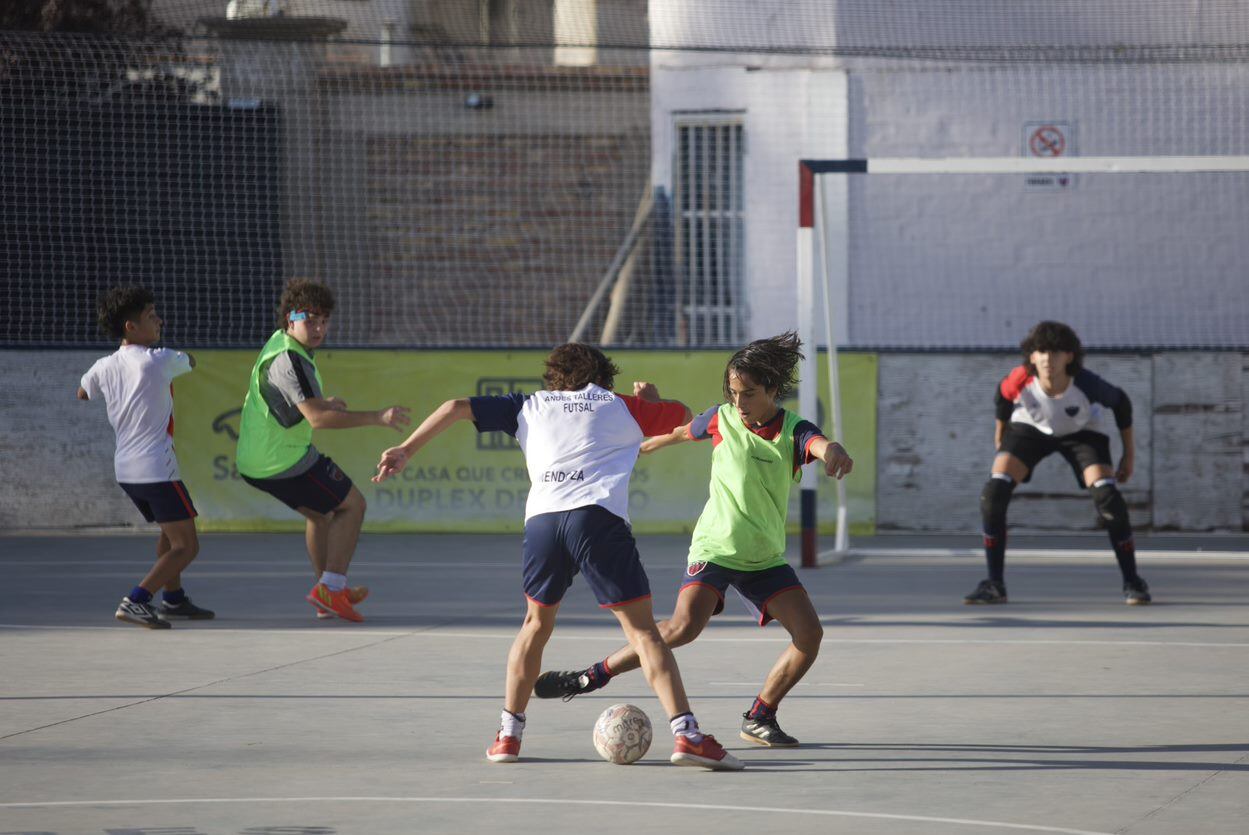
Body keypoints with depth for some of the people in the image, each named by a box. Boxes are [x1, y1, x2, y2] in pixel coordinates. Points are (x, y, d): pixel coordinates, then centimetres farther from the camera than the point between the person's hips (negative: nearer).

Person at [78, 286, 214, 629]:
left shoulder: (105, 367, 5)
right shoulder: (158, 360, -13)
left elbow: (82, 394, 26)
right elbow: (190, 361, 10)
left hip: (125, 469, 8)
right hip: (157, 468, -8)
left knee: (170, 531, 29)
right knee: (186, 546, -4)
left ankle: (173, 599, 36)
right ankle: (135, 602, -19)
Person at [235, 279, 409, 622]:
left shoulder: (278, 343, 9)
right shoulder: (289, 359, -24)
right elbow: (317, 418, -34)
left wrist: (321, 401, 16)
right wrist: (377, 417, -37)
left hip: (254, 461, 10)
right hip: (285, 461, -10)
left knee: (319, 513, 26)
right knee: (352, 504, 1)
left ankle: (330, 594, 34)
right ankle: (331, 587, -5)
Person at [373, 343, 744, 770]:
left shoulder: (530, 406, 27)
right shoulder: (619, 405, 24)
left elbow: (457, 407, 22)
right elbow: (684, 416, 39)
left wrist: (406, 451, 25)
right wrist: (651, 399, 57)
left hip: (541, 519, 2)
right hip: (600, 518, -2)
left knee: (537, 622, 24)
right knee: (642, 630, -2)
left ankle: (508, 734, 23)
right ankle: (686, 733, -15)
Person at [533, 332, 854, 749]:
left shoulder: (794, 431, -9)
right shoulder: (722, 419, -6)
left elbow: (824, 446, -33)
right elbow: (678, 432, 15)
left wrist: (835, 453, -58)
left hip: (766, 559, 2)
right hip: (714, 548, -2)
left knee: (809, 632, -12)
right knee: (685, 625, -26)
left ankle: (759, 718, 6)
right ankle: (593, 676, -15)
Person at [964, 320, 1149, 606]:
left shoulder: (1087, 384, -36)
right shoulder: (1020, 380, -34)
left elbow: (1121, 403, -15)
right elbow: (1003, 397, -8)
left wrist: (1129, 453, -8)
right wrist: (1000, 435, 7)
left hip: (1083, 432, -1)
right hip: (1030, 428, 1)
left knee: (1107, 497, -22)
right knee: (993, 494, -17)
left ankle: (1132, 583, -4)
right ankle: (994, 585, -5)